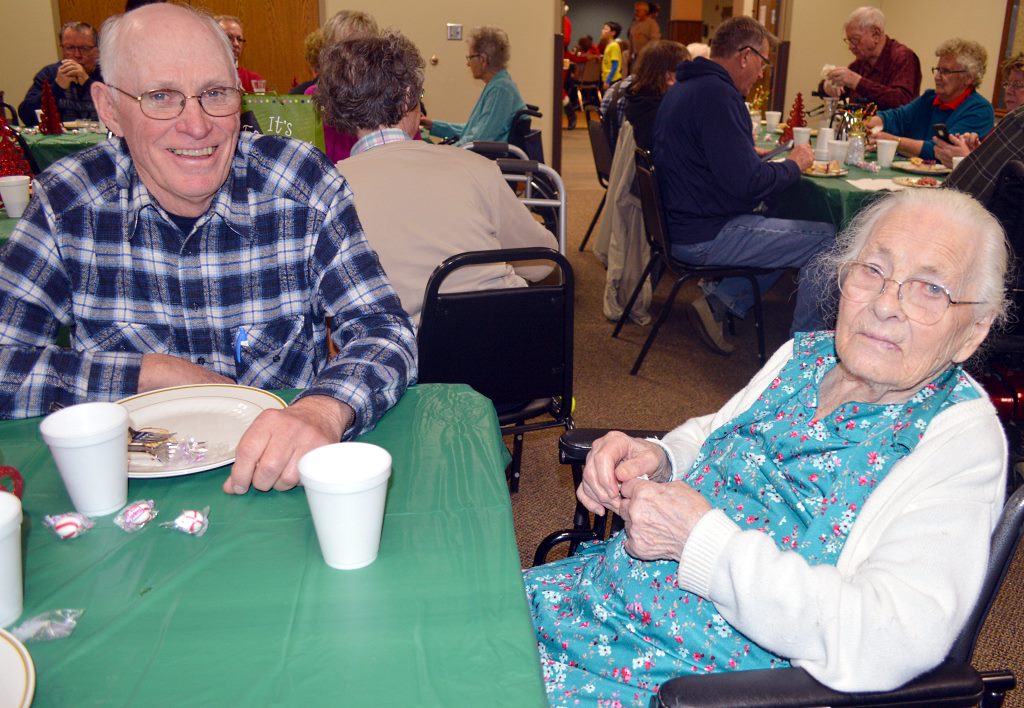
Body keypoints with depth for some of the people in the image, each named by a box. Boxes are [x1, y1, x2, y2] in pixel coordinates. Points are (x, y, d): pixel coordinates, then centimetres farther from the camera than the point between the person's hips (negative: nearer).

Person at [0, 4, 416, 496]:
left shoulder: (303, 184, -8)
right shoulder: (65, 201, -5)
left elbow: (384, 330, -13)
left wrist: (324, 410, -33)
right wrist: (154, 374, -15)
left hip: (285, 481, 2)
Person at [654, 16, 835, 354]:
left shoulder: (685, 87, 13)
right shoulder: (717, 94, -19)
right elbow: (748, 183, -23)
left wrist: (751, 153, 12)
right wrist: (794, 164, -7)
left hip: (683, 224, 11)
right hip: (706, 236, -11)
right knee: (827, 240, -7)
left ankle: (718, 302, 14)